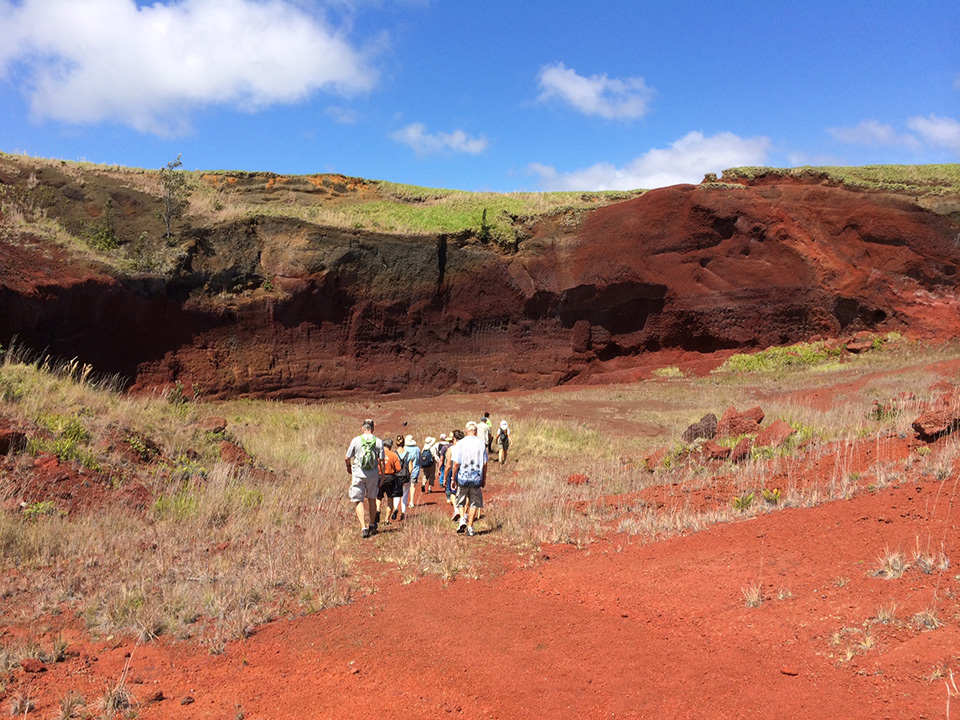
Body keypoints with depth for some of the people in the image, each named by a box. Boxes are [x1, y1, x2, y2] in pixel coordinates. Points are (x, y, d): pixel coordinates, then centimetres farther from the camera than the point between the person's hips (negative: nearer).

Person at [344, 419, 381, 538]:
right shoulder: (378, 441, -2)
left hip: (358, 474, -2)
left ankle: (363, 527, -8)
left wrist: (348, 466, 24)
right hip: (373, 474, 2)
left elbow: (347, 458, 3)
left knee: (358, 501, 4)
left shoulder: (356, 440, -5)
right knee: (372, 499, 18)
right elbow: (381, 461, -2)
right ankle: (372, 525, 30)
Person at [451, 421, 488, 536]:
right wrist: (484, 479, 13)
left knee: (461, 501, 18)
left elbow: (456, 463, -9)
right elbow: (484, 464, 3)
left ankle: (462, 518, -3)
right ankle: (470, 527, 11)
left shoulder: (460, 444, -7)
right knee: (474, 503, 11)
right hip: (476, 479, 1)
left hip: (462, 478, -1)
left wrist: (453, 478, 0)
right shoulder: (481, 444, -1)